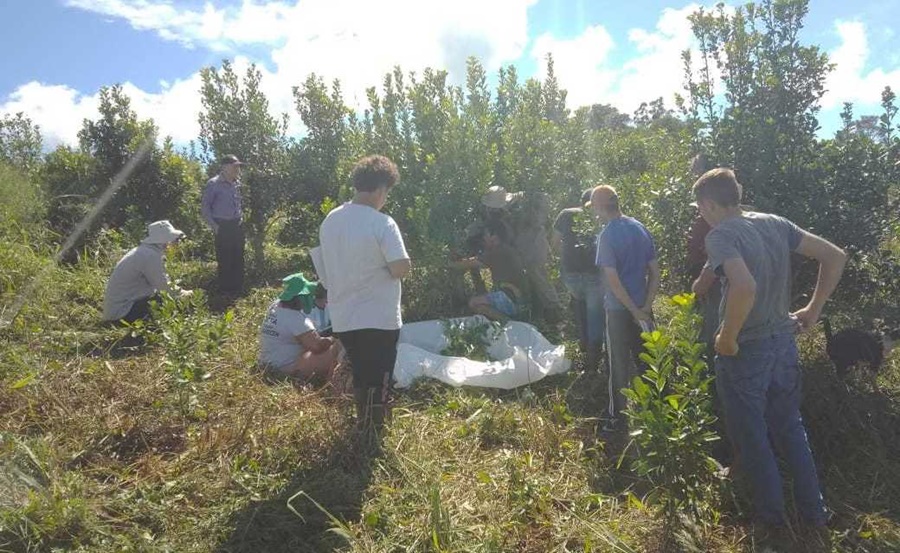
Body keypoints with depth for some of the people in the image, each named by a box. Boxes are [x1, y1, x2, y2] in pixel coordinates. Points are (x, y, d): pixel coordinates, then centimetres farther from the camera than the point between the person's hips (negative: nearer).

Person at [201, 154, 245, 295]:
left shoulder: (237, 183, 8)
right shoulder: (214, 183, -11)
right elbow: (204, 207, -8)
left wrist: (240, 219, 12)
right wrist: (214, 226, -11)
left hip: (237, 225, 6)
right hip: (223, 226, -6)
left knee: (238, 257, 11)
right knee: (224, 259, 0)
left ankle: (238, 287, 22)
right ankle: (225, 289, 11)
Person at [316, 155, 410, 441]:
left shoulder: (330, 220, 4)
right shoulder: (382, 223, -18)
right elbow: (401, 269, -23)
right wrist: (404, 263, -2)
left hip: (343, 317, 7)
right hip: (378, 319, -7)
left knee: (361, 375, 25)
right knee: (377, 384, 8)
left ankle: (362, 426, 40)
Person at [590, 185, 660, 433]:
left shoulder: (607, 235, -15)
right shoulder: (641, 228, 4)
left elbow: (613, 280, -20)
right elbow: (655, 271, 4)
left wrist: (635, 311, -12)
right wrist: (646, 306, -1)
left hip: (620, 310, -6)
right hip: (642, 307, 6)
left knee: (620, 365, 6)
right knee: (645, 362, 18)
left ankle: (618, 417, 18)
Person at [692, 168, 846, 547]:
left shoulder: (720, 235, -19)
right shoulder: (775, 224, 3)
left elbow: (745, 287, -36)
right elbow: (835, 256, 5)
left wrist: (727, 338, -22)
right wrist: (814, 310, 9)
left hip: (745, 352, -7)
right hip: (784, 343, 7)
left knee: (752, 439, 12)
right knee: (790, 428, 23)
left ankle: (772, 522, 28)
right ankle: (815, 512, 36)